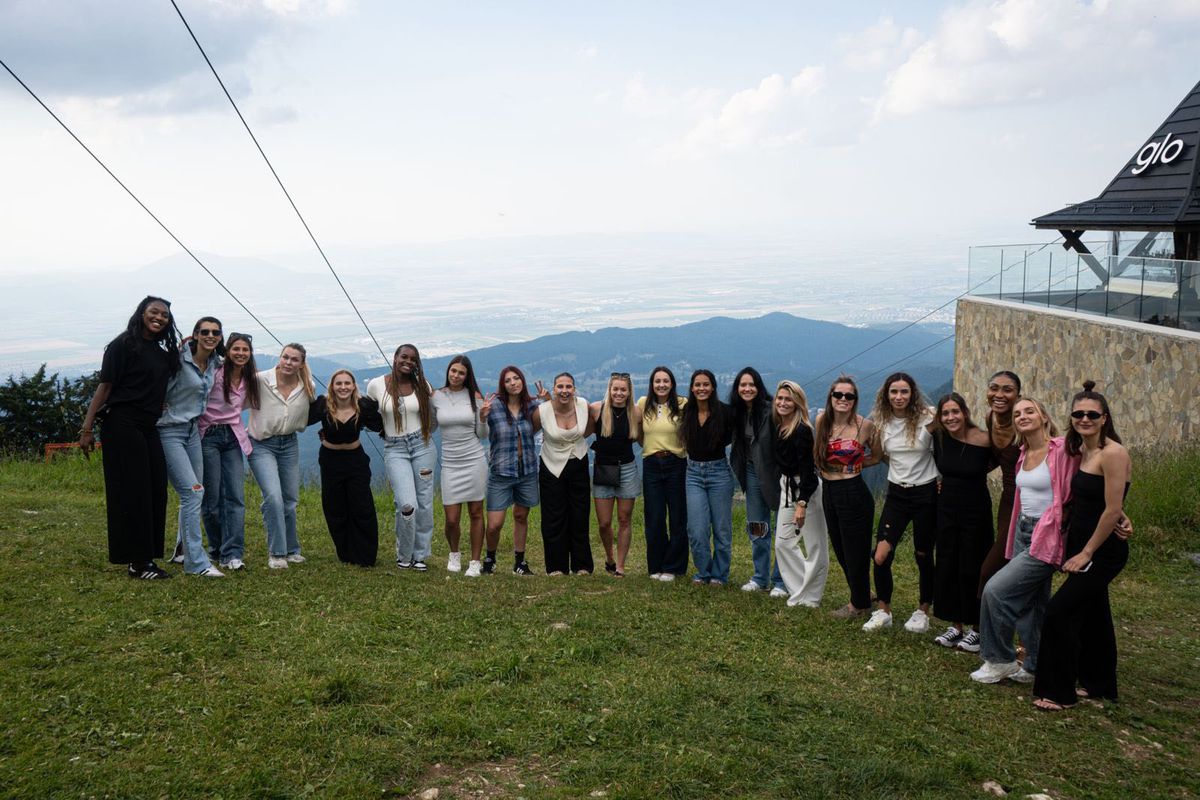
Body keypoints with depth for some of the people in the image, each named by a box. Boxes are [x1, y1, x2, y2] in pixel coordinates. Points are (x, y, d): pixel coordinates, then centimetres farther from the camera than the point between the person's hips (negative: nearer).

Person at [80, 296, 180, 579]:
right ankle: (137, 562, 2)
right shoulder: (124, 344, -6)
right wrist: (87, 428, -14)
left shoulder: (163, 352, 14)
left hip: (149, 429, 7)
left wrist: (182, 350, 16)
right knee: (131, 492, -4)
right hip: (123, 426, -7)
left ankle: (145, 558, 13)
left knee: (155, 492, 5)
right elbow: (105, 386, -9)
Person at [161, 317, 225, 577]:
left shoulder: (215, 363, 6)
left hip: (193, 430, 8)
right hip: (170, 431, -8)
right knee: (193, 492, -14)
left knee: (193, 494, 13)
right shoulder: (180, 358, -17)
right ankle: (196, 562, -9)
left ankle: (182, 551, 29)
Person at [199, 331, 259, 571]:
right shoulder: (214, 373, -10)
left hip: (233, 438, 4)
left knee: (236, 497, -6)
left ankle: (232, 554, -6)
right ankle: (217, 548, 19)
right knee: (212, 497, -1)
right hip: (209, 436, -4)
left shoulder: (251, 379, 8)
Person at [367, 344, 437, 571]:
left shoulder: (423, 386, 3)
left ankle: (420, 555, 18)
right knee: (407, 505, -15)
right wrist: (382, 430, 12)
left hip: (422, 446, 2)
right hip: (394, 449, -2)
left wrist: (423, 437, 2)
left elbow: (433, 419, 14)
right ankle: (403, 556, 7)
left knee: (424, 503, 3)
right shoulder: (376, 385, -1)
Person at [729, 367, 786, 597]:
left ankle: (780, 582, 11)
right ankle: (760, 578, 26)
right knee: (756, 529, 14)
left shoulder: (771, 411, -17)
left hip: (773, 474, -7)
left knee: (781, 530, 1)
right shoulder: (737, 413, 4)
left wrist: (781, 475, -20)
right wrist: (740, 471, 9)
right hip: (752, 474, 7)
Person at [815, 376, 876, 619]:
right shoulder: (821, 420, 2)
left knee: (855, 551, 7)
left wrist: (855, 464, -9)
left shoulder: (864, 425, -12)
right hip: (828, 492, 6)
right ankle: (862, 595, 37)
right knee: (839, 549, 17)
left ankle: (859, 603, 27)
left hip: (853, 492, -6)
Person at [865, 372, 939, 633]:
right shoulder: (881, 423, 1)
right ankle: (883, 611, 10)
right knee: (881, 556, -7)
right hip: (896, 494, 3)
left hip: (926, 493, -3)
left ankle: (923, 612, 26)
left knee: (923, 556, 7)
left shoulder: (927, 419, -10)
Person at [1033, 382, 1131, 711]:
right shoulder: (1081, 451, 8)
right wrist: (1072, 547, 10)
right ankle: (1098, 684, 33)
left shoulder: (1112, 453, -18)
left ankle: (1057, 692, 1)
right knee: (1092, 614, 18)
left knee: (1058, 612, -11)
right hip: (1081, 547, 8)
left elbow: (1112, 510, -19)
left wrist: (1086, 554, -14)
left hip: (1103, 551, -8)